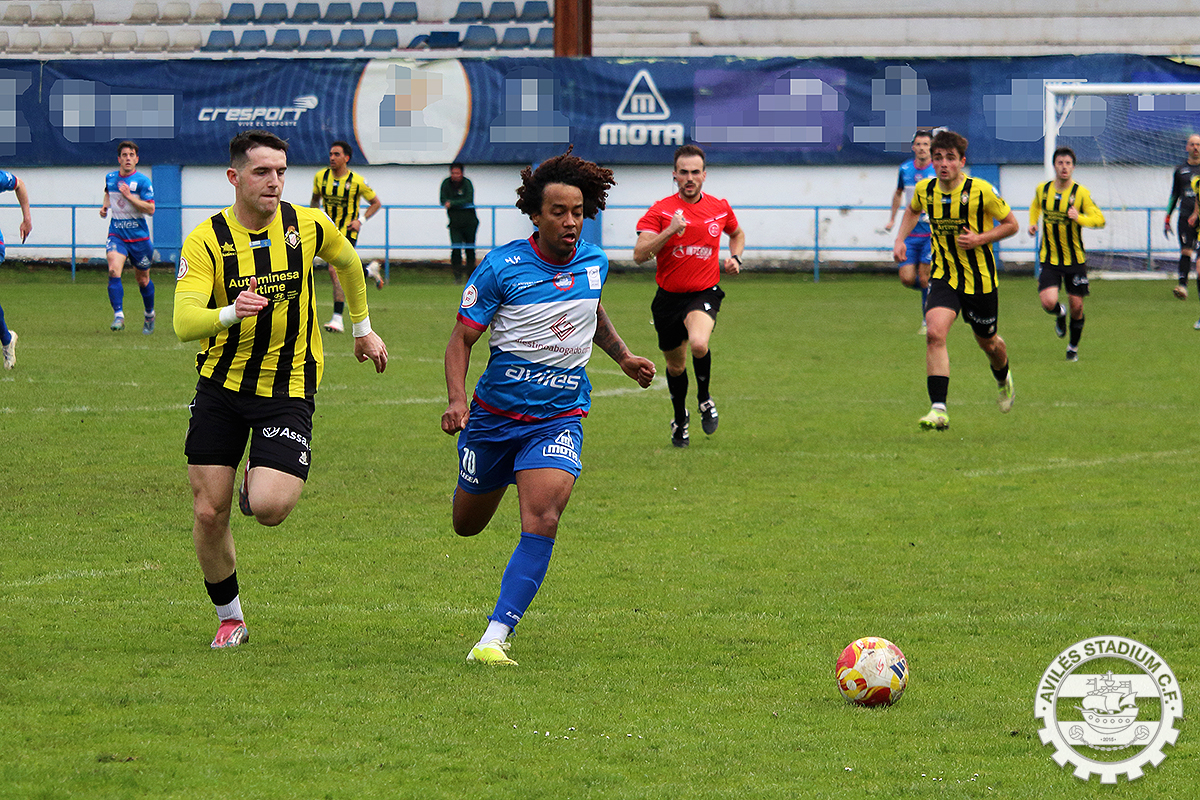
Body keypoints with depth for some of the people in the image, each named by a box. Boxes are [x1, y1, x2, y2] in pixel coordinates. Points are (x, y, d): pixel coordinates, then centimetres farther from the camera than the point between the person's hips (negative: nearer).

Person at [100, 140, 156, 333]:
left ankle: (150, 315, 36)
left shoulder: (142, 181, -10)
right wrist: (105, 206, 8)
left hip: (139, 236, -2)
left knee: (143, 280, 11)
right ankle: (118, 316, -25)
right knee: (113, 270, -23)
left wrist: (129, 196, -23)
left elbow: (150, 209, -16)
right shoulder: (110, 178, 5)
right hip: (117, 234, 2)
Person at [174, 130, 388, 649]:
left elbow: (348, 262, 19)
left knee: (268, 508, -19)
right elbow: (184, 324, -22)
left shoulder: (308, 226, -6)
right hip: (220, 386, 0)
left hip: (288, 388, 0)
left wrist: (363, 328, 28)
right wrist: (233, 311, -41)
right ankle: (229, 618, 22)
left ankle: (263, 483, 20)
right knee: (208, 513, -1)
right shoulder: (205, 240, -11)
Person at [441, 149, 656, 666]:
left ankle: (495, 638, -22)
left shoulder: (594, 263, 1)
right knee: (467, 526, 16)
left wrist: (623, 357, 14)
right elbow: (462, 338, -8)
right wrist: (456, 400, -22)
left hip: (559, 419, 1)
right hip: (495, 412, -1)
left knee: (542, 521, -23)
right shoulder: (502, 266, -13)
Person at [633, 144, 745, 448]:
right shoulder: (660, 211, -7)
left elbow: (737, 233, 24)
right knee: (675, 365, 15)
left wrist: (735, 258, 4)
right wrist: (669, 231, -30)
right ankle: (680, 418, 44)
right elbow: (639, 254, -17)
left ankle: (704, 397, -3)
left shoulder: (720, 208, 1)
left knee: (698, 343, -32)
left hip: (704, 294, -1)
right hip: (668, 297, 1)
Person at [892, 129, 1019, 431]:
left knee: (987, 342, 16)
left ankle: (1003, 379, 53)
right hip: (943, 275, 2)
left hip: (979, 278, -2)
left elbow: (1011, 224, -5)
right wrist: (900, 239, 7)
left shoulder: (980, 191, -16)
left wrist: (981, 239, -19)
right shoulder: (924, 189, -4)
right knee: (935, 333, -22)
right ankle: (938, 409, -26)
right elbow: (913, 210, 22)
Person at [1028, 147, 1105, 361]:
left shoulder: (1081, 193, -10)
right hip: (1049, 258, 1)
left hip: (1075, 259, -1)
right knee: (1048, 302, -17)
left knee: (1076, 307, 4)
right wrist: (1033, 222, 6)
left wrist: (1079, 218, -32)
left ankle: (1073, 347, 29)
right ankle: (1060, 314, 22)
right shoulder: (1042, 190, 0)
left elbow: (1099, 219, -14)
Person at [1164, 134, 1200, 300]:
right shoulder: (1180, 170, 13)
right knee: (1186, 251, -12)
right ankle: (1182, 284, -17)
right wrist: (1167, 218, 15)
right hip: (1185, 216, 1)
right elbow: (1174, 195, 19)